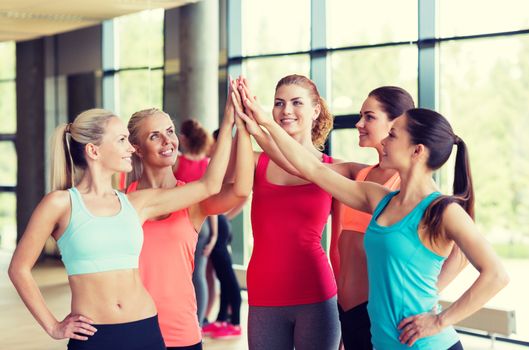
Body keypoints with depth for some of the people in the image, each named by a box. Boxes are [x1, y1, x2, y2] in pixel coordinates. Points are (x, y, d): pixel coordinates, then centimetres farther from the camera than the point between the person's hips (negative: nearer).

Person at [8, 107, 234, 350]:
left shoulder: (136, 203, 7)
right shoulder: (61, 204, -4)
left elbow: (209, 185, 6)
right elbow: (19, 268, 1)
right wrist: (53, 327, -1)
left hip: (146, 330, 4)